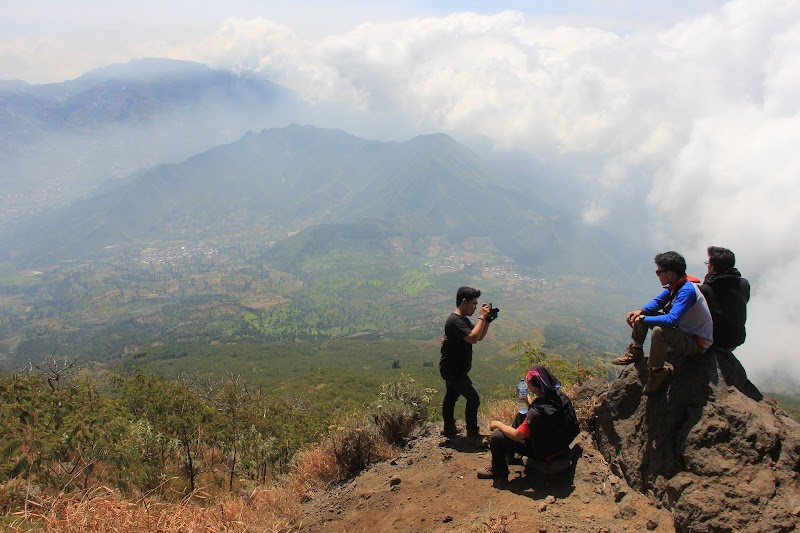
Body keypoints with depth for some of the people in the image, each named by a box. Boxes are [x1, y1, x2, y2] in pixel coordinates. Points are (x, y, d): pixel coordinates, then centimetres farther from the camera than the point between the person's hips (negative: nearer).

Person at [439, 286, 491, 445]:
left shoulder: (463, 319, 8)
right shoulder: (454, 321, -25)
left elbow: (479, 337, 14)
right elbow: (473, 338, -35)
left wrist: (487, 320, 0)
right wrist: (481, 317, -26)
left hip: (454, 368, 11)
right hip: (453, 370, -11)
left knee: (451, 397, 21)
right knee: (473, 398, -10)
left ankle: (449, 428, 34)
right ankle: (472, 434, -2)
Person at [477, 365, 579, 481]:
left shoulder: (536, 413, -36)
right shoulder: (560, 396, -15)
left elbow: (516, 436, -24)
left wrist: (498, 424, -9)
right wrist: (531, 404, 2)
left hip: (546, 455, -8)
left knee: (496, 437, -7)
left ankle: (499, 471, 18)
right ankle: (508, 455, 38)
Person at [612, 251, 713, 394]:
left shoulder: (687, 291, -30)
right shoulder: (675, 285, -3)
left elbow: (671, 320, -38)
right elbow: (657, 302, 11)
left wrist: (644, 319, -26)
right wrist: (640, 311, -9)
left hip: (697, 342, -9)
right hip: (682, 329, 9)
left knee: (659, 331, -37)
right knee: (642, 315, 7)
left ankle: (657, 372, -19)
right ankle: (635, 352, 15)